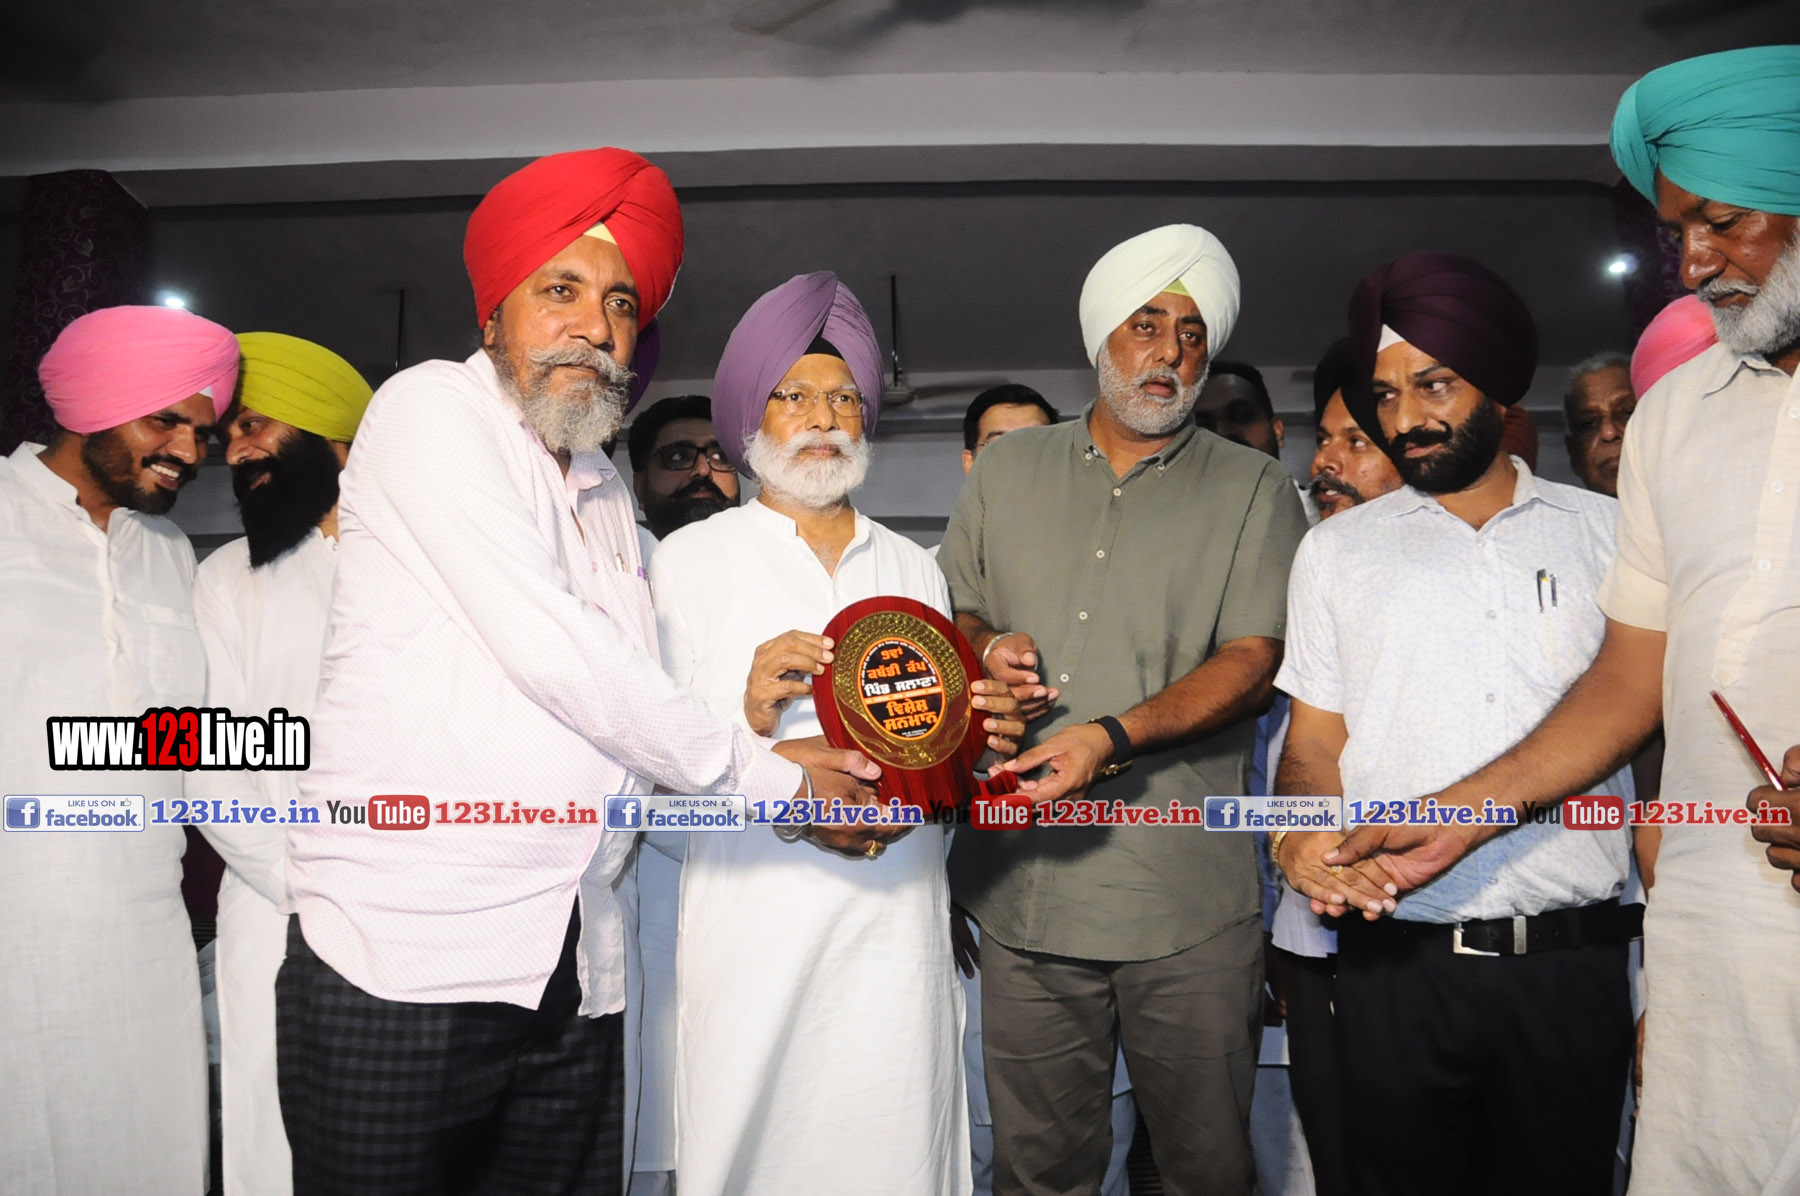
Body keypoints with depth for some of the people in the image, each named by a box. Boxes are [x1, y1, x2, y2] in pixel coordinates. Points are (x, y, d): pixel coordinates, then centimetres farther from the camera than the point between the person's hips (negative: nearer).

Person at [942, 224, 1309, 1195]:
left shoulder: (1253, 488, 5)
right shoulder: (1007, 470, 13)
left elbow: (1253, 661, -5)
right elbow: (952, 614, 20)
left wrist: (1112, 737, -19)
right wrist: (985, 648, -4)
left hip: (1189, 895, -2)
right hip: (1022, 881, 2)